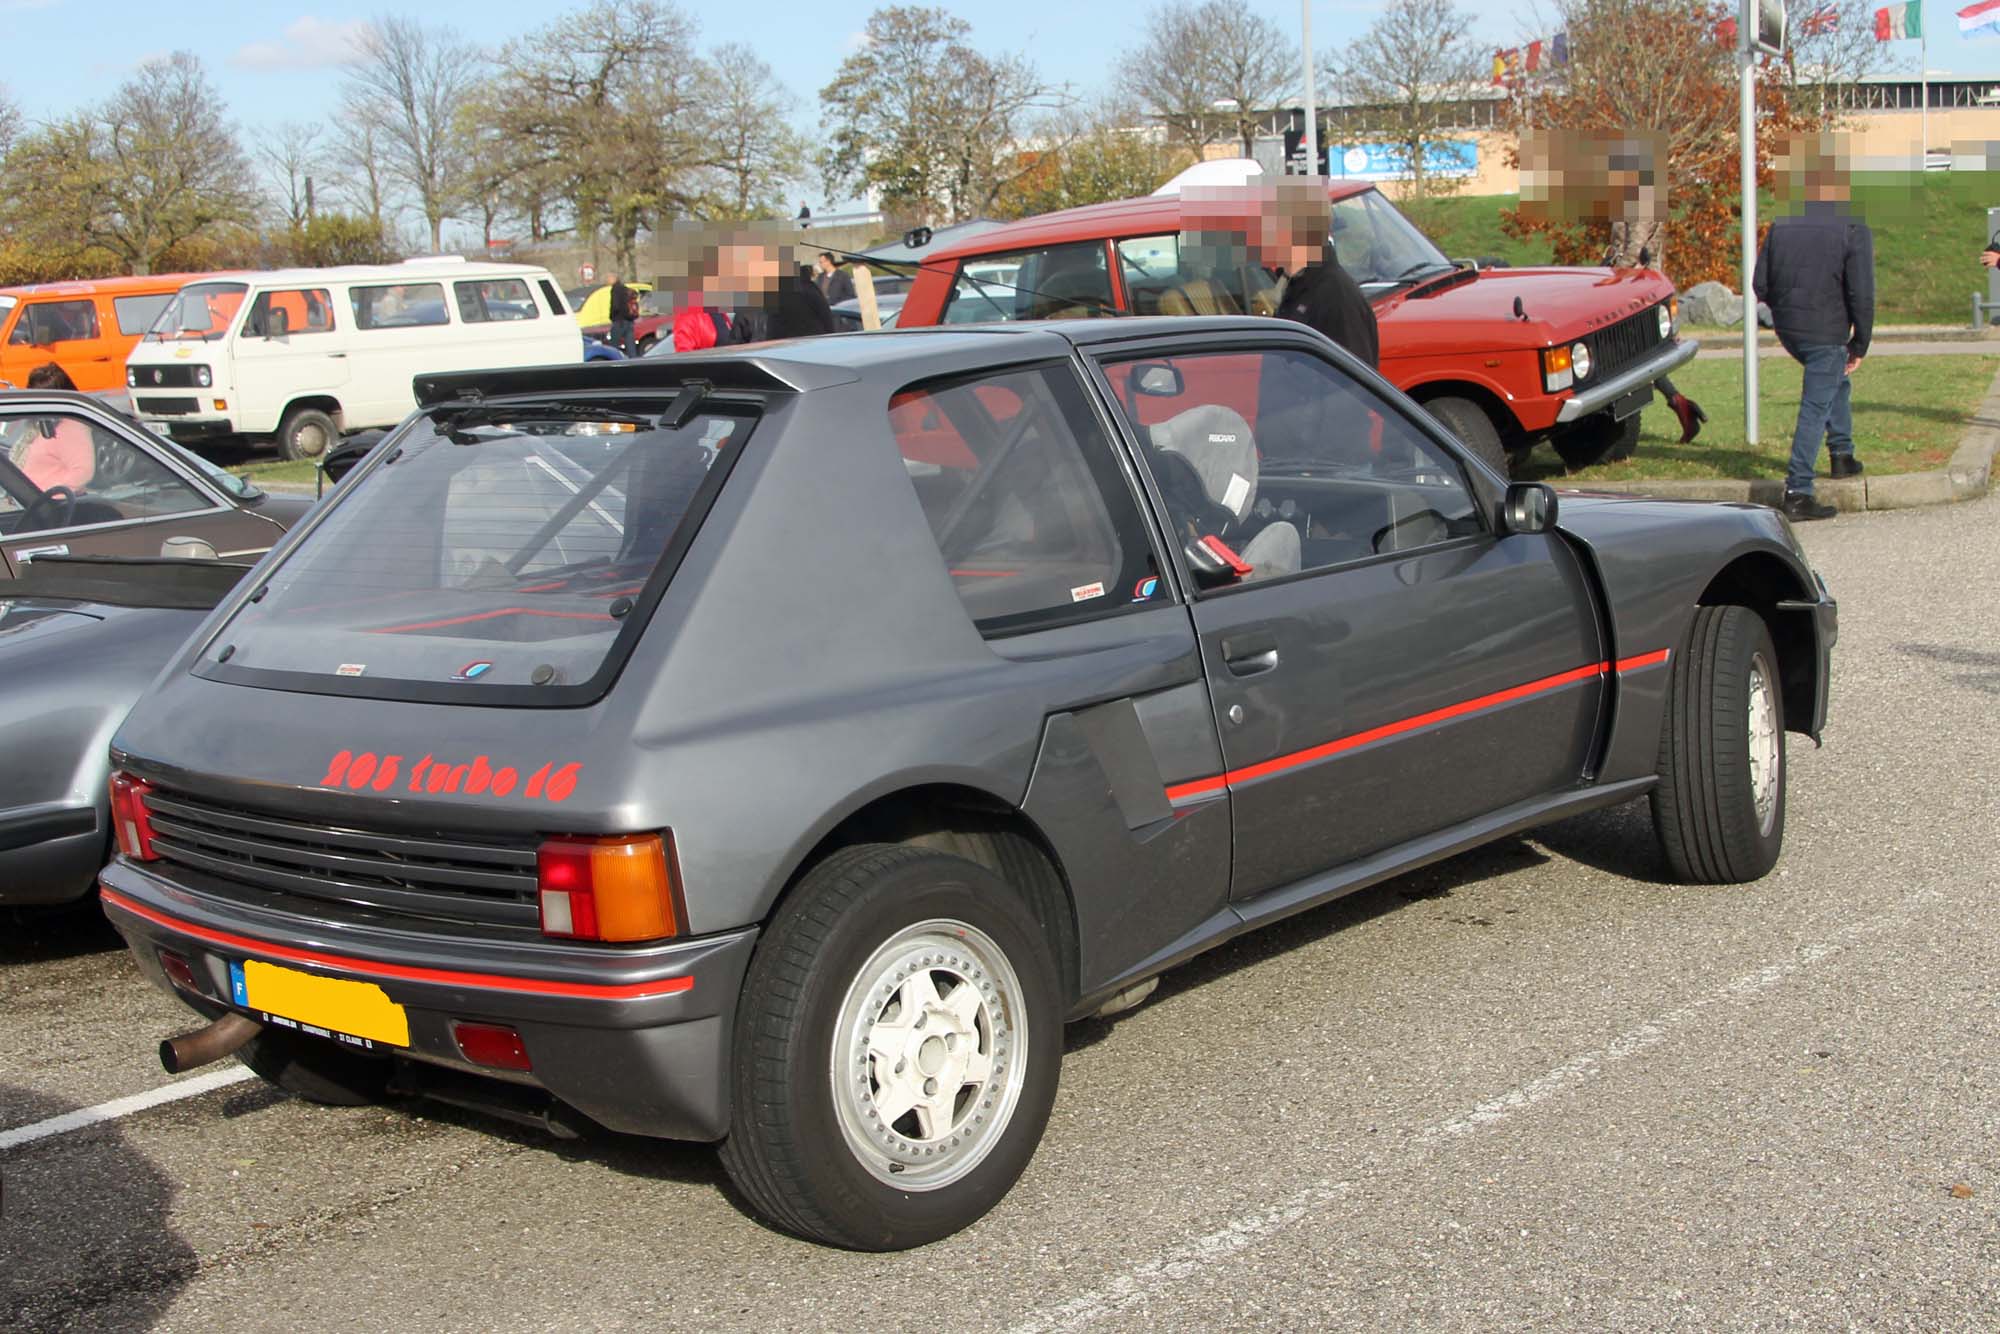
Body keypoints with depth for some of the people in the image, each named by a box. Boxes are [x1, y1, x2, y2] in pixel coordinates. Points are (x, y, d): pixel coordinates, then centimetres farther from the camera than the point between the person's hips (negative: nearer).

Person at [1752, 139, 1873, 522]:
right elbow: (1862, 295, -13)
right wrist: (1860, 343, -3)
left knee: (1838, 382, 30)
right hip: (1827, 334, -6)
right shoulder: (1854, 231, -12)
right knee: (1815, 409, -1)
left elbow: (1760, 285, 5)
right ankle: (1798, 493, -4)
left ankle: (1841, 454, 35)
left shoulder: (1781, 225, 3)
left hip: (1787, 329, 6)